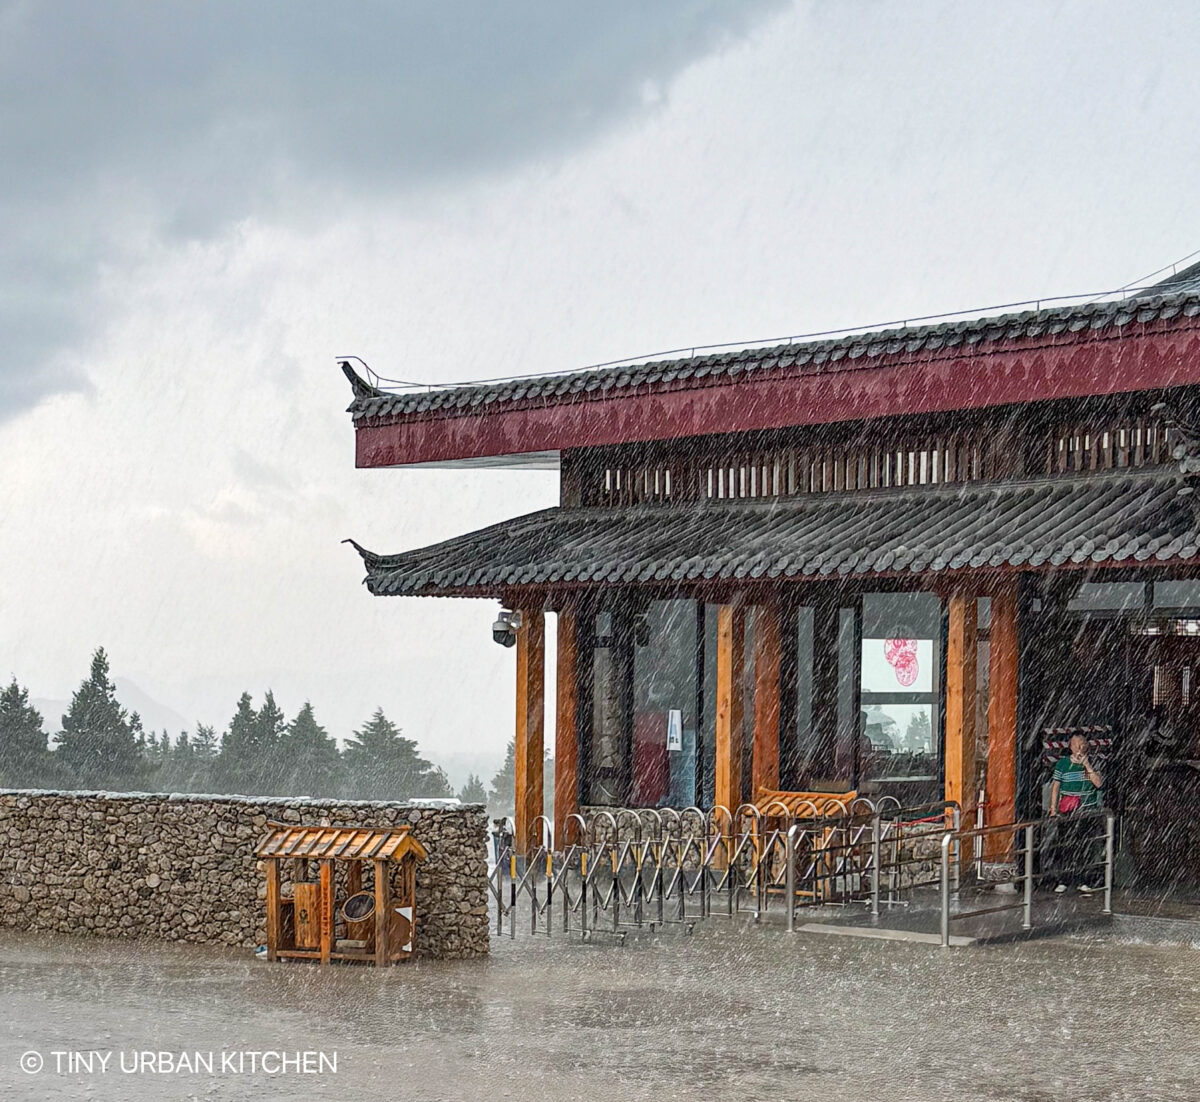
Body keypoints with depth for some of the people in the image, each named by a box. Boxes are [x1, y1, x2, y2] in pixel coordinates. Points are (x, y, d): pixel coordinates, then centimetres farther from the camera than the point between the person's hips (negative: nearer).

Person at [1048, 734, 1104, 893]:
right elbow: (1055, 786, 7)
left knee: (1086, 846, -2)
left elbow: (1099, 783, -7)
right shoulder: (1062, 763, 4)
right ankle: (1063, 881, 9)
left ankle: (1084, 881, 6)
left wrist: (1087, 765, -14)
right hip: (1067, 812, 0)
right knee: (1065, 846, 0)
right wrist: (1053, 809, 2)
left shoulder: (1092, 763, 5)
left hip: (1088, 810, 0)